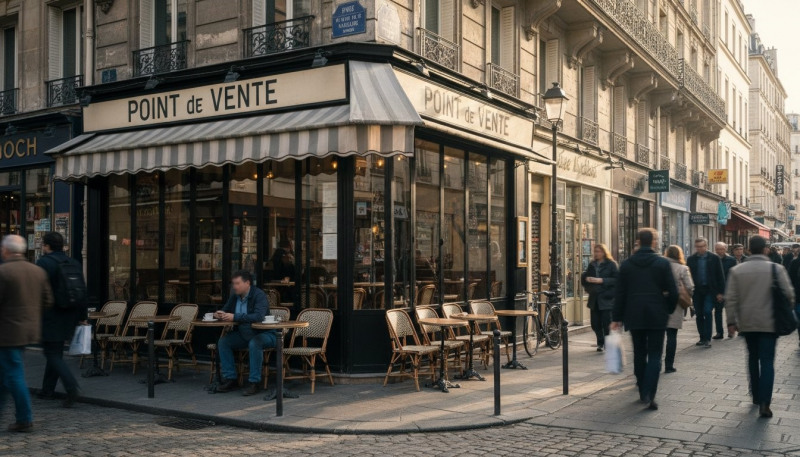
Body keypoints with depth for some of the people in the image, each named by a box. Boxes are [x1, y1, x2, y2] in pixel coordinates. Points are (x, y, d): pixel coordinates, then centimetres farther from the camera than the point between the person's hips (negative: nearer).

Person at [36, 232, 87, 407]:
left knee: (52, 354, -4)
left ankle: (72, 386, -20)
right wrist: (82, 317, 15)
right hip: (68, 318, 7)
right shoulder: (73, 263, 9)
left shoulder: (43, 263, -10)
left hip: (49, 317, -7)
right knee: (56, 352, 17)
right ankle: (48, 390, 24)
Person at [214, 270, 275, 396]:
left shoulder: (259, 295, -19)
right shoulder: (234, 296, 4)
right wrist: (219, 314, -10)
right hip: (243, 334, 8)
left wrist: (234, 317, -36)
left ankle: (254, 382, -25)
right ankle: (230, 379, -3)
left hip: (264, 334, -7)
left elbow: (258, 316, -34)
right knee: (223, 342, -9)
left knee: (254, 343, -37)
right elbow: (225, 310, 16)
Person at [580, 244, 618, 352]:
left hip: (606, 299, -5)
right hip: (594, 299, 5)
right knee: (595, 323, 6)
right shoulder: (592, 265, 14)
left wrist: (602, 280, -19)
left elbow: (616, 279, -11)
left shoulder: (611, 265, -3)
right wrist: (586, 278, -6)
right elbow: (583, 278, 17)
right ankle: (600, 343, 23)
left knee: (607, 323, -4)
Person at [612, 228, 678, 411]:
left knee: (639, 355, 14)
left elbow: (620, 293, 2)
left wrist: (617, 317, 7)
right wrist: (669, 310, 12)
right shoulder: (663, 263, -5)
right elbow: (672, 292, -5)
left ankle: (643, 392, 22)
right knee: (654, 356, 1)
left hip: (634, 317, 2)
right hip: (657, 316, -2)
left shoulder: (626, 264, 1)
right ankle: (649, 395, -11)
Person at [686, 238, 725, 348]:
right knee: (699, 314, 7)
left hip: (710, 290, -3)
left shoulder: (714, 259, 0)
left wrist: (720, 292, -4)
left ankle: (707, 338, -6)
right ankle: (702, 338, 18)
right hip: (696, 291, 3)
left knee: (707, 312, -11)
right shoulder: (691, 259, 4)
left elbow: (720, 276, 1)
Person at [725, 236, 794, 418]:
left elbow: (730, 299, -2)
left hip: (747, 322, 3)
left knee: (753, 357, 19)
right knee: (767, 362, -2)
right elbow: (789, 294, -8)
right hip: (768, 323, -3)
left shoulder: (737, 270, -1)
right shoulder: (776, 269, -8)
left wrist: (731, 321, 4)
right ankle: (764, 403, -11)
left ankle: (756, 395, 29)